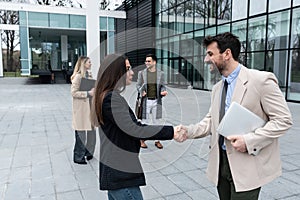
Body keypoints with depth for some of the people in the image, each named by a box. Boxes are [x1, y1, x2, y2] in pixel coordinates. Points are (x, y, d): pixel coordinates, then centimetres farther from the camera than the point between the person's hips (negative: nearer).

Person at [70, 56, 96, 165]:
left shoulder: (89, 74, 13)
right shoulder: (78, 76, -13)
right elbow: (73, 92, -18)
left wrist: (94, 91, 6)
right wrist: (88, 93, -21)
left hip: (89, 107, 8)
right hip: (81, 109, -8)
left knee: (91, 130, 13)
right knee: (81, 133, 0)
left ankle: (88, 152, 29)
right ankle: (78, 157, 13)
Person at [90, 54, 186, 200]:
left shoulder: (109, 96, 13)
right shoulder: (111, 99, -18)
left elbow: (135, 124, 10)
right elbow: (134, 130, -25)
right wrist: (170, 132, -20)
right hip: (121, 175, -10)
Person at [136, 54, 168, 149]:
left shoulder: (160, 73, 4)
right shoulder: (141, 73, 2)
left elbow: (162, 86, 9)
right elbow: (138, 85, 7)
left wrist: (163, 92, -11)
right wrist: (141, 91, -12)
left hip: (156, 100, 1)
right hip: (145, 100, -1)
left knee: (156, 121, 9)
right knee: (144, 121, 4)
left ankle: (157, 141, 20)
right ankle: (142, 140, 19)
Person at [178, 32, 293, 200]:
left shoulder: (261, 80, -11)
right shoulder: (217, 88, 11)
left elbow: (284, 119, -12)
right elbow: (211, 121, 12)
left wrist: (249, 140, -20)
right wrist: (189, 131, -6)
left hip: (248, 164, -6)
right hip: (221, 162, 6)